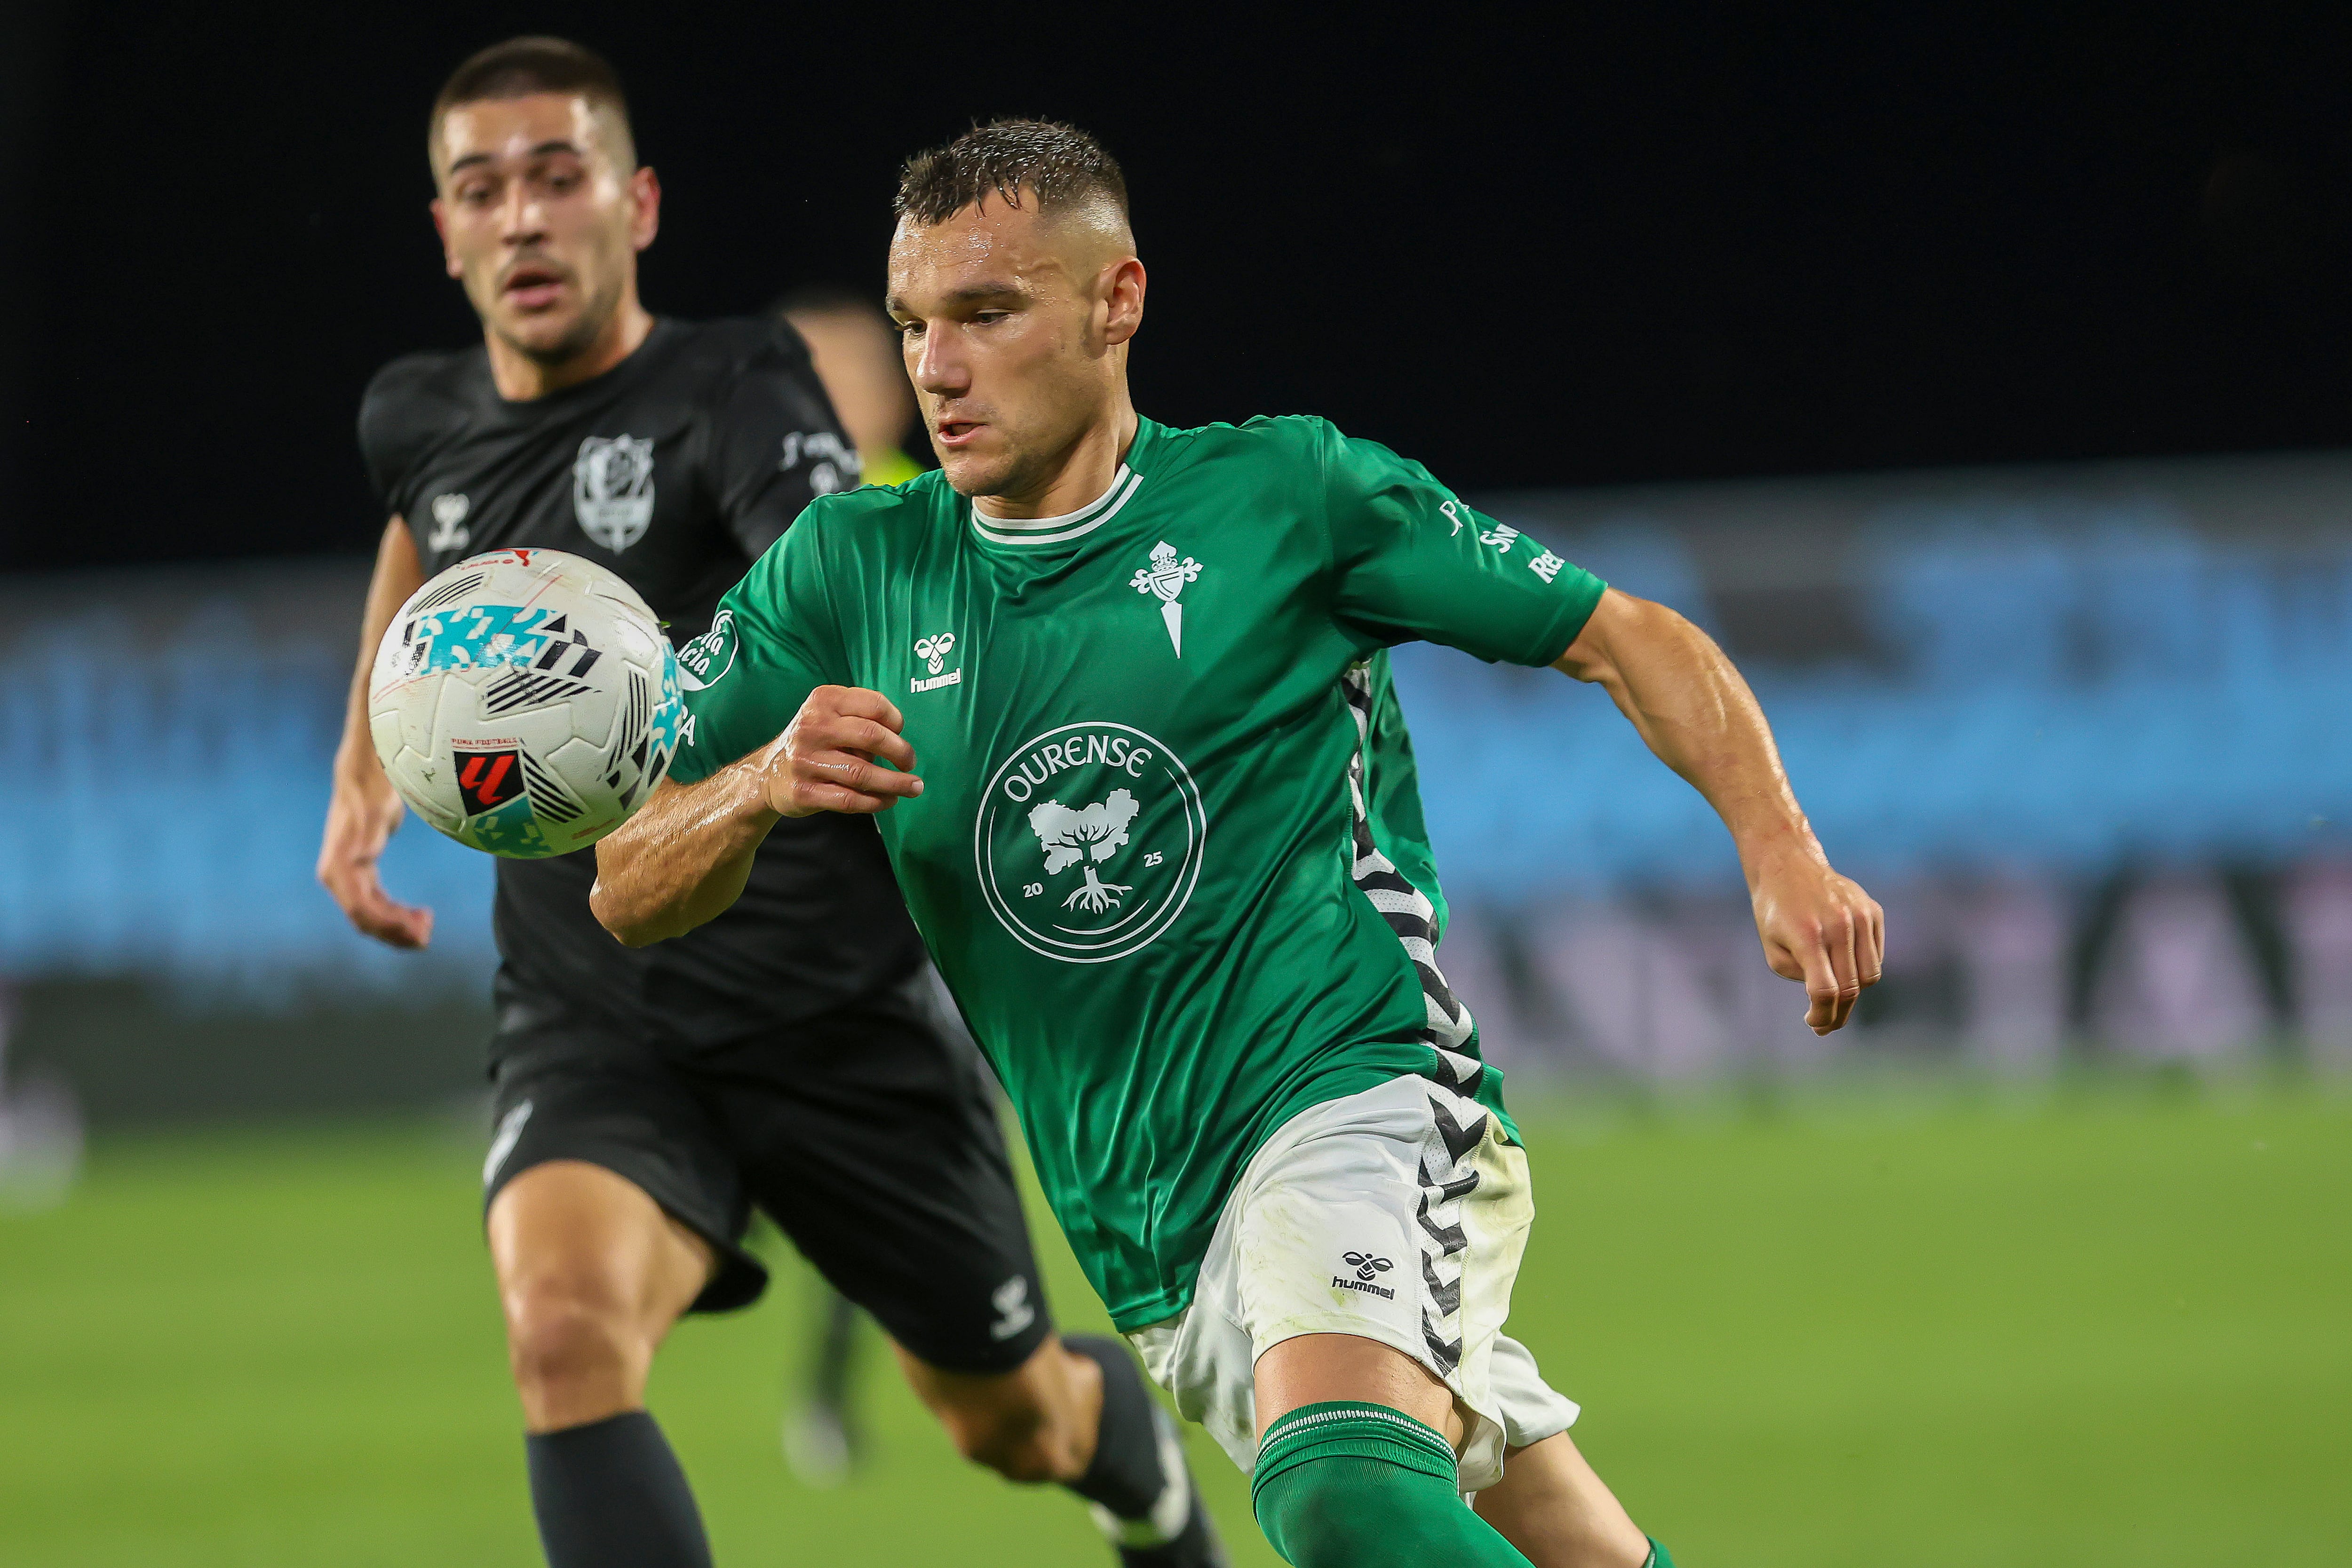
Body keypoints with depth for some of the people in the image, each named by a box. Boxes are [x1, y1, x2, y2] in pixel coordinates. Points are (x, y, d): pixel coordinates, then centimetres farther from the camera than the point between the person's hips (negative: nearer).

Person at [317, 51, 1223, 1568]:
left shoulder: (734, 391, -15)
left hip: (836, 1001, -3)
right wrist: (364, 766, 21)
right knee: (564, 1324, -30)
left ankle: (1125, 1429, 55)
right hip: (592, 1027, 3)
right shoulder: (422, 420, 3)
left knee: (1017, 1420, 15)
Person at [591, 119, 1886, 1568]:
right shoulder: (850, 569, 7)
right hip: (1157, 1259, 5)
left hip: (1359, 1107, -5)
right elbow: (633, 891, 5)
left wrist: (1780, 853, -12)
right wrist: (762, 787, -17)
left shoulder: (1281, 494, -2)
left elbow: (1627, 640, 3)